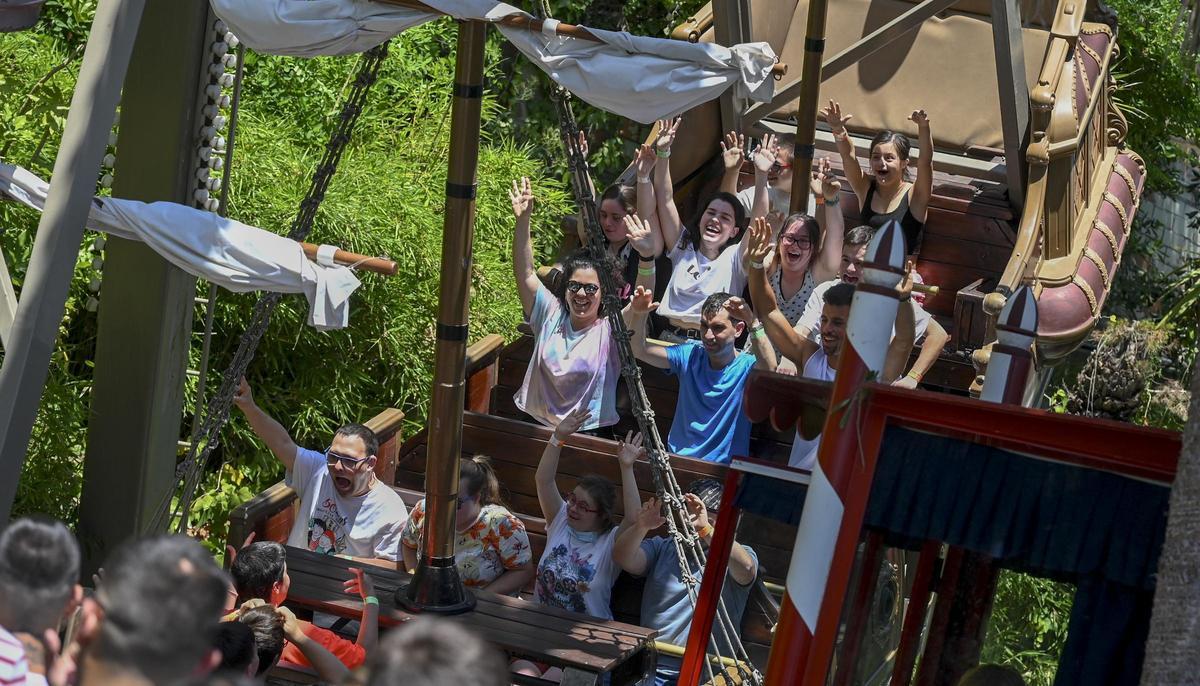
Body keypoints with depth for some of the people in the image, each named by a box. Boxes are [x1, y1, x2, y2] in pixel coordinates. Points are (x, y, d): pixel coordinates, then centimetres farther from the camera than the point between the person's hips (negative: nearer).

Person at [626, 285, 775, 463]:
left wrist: (753, 322, -40)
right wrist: (638, 314, -14)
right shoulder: (690, 356, 7)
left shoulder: (747, 367, -8)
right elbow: (639, 349, 4)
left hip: (723, 468, -4)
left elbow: (769, 369, -31)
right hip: (675, 460, 4)